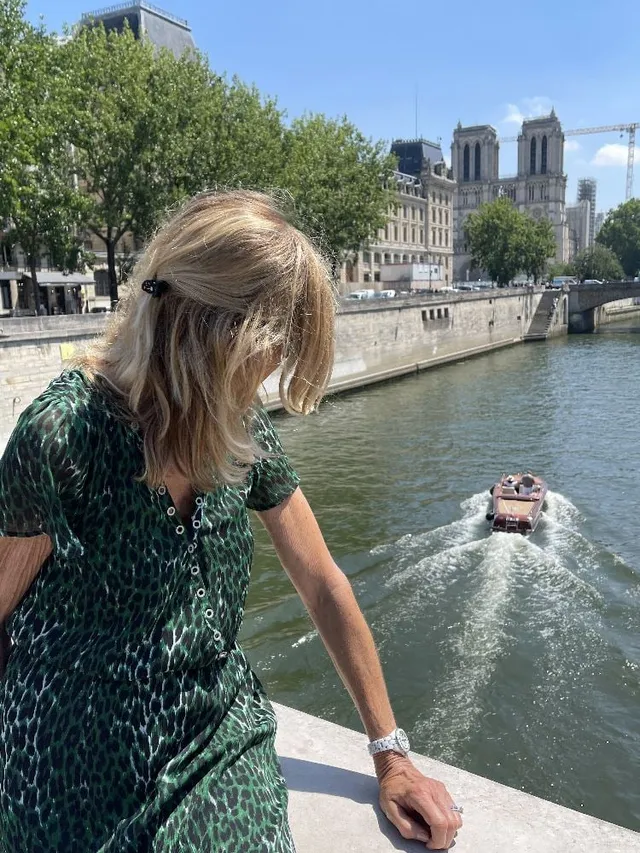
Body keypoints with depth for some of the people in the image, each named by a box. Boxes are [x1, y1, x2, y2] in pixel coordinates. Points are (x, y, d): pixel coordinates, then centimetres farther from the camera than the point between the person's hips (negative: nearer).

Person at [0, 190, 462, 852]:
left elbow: (322, 583, 0)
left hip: (220, 735, 4)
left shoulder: (242, 430, -6)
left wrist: (390, 754, 4)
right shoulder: (62, 434, -22)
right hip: (83, 767, -3)